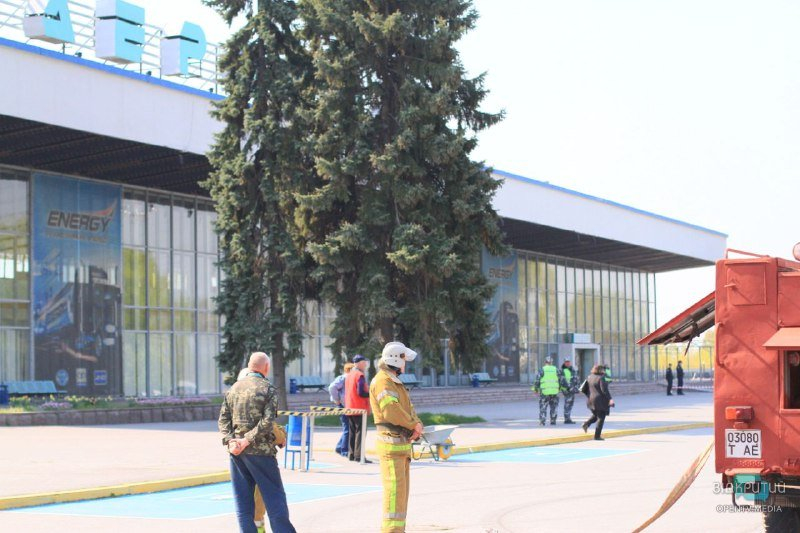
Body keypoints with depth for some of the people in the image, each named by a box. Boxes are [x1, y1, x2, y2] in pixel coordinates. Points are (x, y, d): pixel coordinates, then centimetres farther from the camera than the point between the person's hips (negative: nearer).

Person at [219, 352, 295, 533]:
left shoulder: (234, 388, 10)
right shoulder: (268, 389, -6)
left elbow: (223, 418, 4)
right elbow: (267, 421, -16)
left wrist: (229, 441, -6)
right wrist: (247, 440, -16)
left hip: (237, 451, 5)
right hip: (260, 450, -5)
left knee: (243, 499, 8)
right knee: (274, 497, 3)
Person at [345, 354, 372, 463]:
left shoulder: (349, 375, 14)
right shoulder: (360, 375, -13)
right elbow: (361, 392, -21)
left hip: (349, 408, 9)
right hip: (359, 408, -9)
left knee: (352, 431, 14)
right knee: (360, 431, -7)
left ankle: (351, 454, 16)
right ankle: (359, 456, -10)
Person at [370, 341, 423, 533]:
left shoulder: (395, 381, 20)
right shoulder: (382, 381, -13)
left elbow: (408, 407, 18)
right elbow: (391, 410, -24)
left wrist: (417, 426, -1)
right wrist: (413, 424, -13)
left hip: (402, 443, 10)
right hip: (391, 442, -10)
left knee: (401, 488, 14)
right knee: (395, 488, -12)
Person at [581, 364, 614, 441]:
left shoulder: (589, 377, 7)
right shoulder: (601, 378, -14)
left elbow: (583, 389, 10)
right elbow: (604, 390, -22)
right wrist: (610, 399, -19)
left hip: (591, 400, 7)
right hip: (600, 401, -7)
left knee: (595, 415, 26)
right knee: (601, 418, 3)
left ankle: (587, 424, 0)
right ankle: (597, 436, 1)